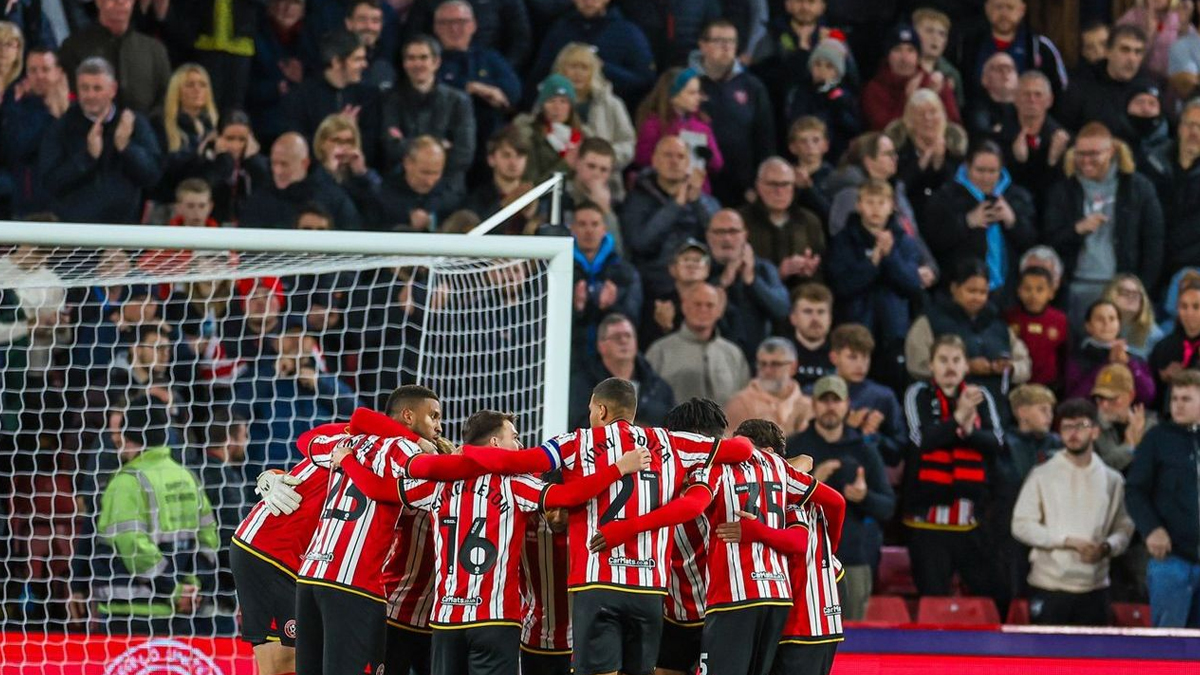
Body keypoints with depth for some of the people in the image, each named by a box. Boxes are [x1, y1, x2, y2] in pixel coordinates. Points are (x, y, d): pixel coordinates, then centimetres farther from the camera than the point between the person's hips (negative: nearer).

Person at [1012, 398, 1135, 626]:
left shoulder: (1111, 480, 8)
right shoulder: (1042, 476, -1)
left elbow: (1124, 529, 9)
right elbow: (1021, 525, -5)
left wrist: (1106, 547, -14)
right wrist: (1069, 541, -14)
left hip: (1094, 587, 3)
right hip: (1049, 587, -3)